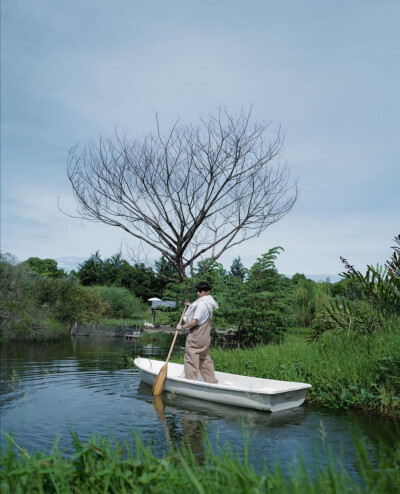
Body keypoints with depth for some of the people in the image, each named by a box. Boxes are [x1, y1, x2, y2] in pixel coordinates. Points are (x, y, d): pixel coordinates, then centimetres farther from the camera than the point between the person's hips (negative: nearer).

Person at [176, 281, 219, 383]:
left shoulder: (201, 304, -17)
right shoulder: (209, 304, 12)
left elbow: (195, 322, -21)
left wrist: (182, 327, -10)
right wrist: (190, 307, 18)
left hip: (196, 337, -10)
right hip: (205, 337, 10)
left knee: (191, 359, -2)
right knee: (205, 359, 17)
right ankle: (212, 381, 23)